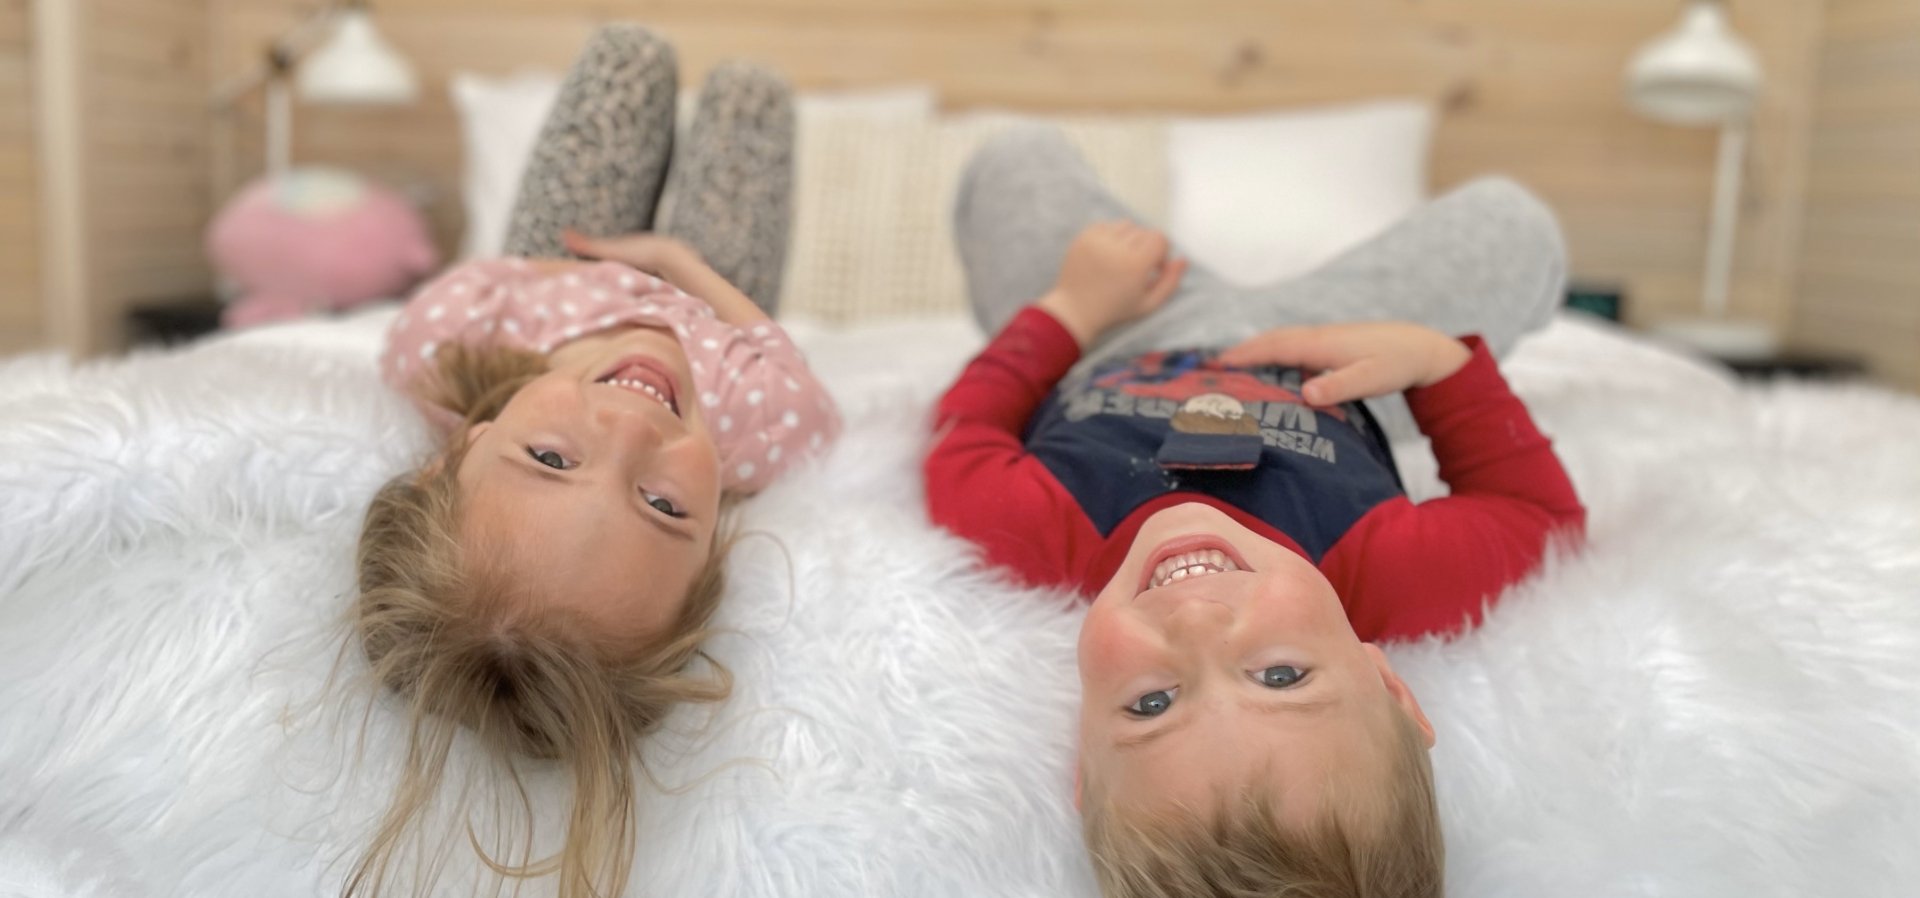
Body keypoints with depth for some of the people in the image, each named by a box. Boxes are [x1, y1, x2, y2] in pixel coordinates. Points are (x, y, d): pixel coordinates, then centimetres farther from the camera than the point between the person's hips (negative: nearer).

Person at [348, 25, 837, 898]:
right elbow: (758, 341, -26)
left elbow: (485, 275, -23)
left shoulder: (439, 337, -52)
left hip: (546, 286, 2)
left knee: (629, 49, 15)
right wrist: (678, 257, -12)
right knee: (744, 86, 16)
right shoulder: (771, 423, -54)